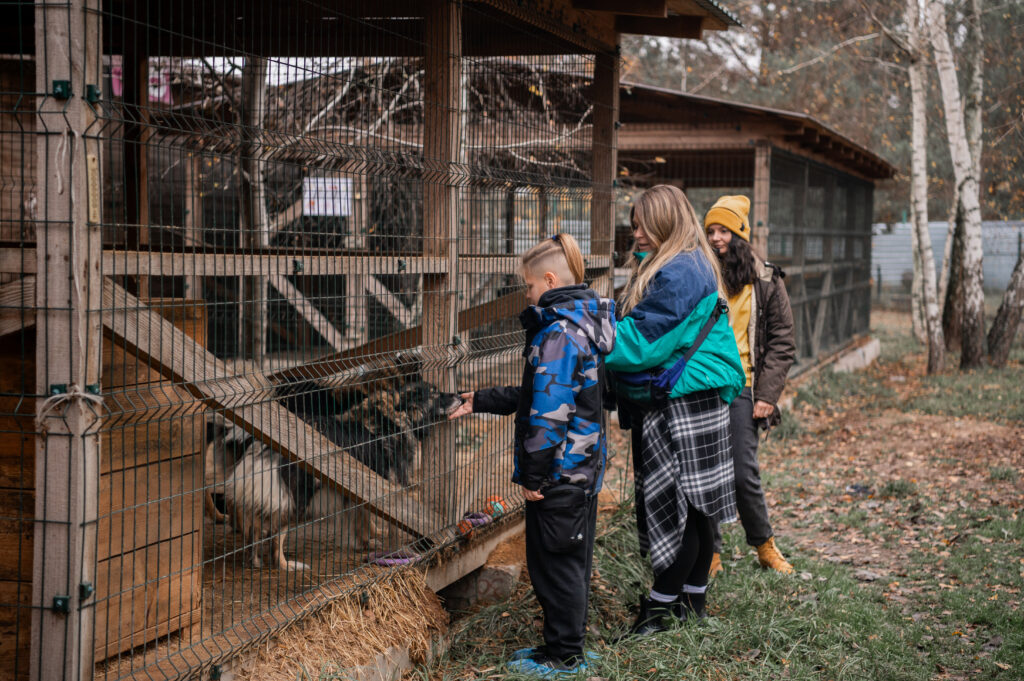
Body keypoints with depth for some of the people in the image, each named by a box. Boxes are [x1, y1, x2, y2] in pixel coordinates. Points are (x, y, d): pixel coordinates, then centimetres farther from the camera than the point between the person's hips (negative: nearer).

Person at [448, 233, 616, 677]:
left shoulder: (559, 333, -20)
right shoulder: (580, 321, 12)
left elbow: (550, 411, -24)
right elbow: (536, 394, 20)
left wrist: (533, 476, -20)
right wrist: (480, 401, 20)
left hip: (559, 469, -10)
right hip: (582, 468, 10)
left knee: (555, 562, 1)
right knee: (571, 559, 17)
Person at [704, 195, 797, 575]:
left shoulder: (765, 281, 3)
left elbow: (782, 342, 3)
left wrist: (767, 395, -5)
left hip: (738, 388, -1)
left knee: (743, 473, -3)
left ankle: (764, 545, 19)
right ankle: (711, 554, 16)